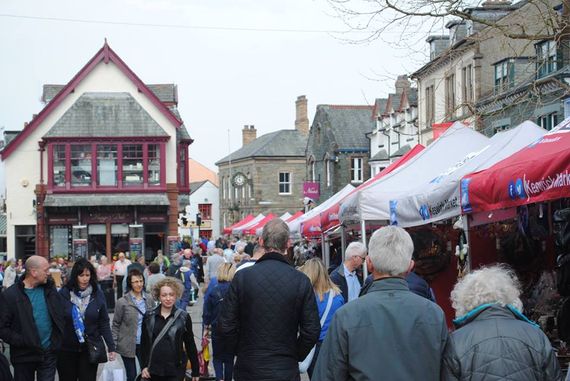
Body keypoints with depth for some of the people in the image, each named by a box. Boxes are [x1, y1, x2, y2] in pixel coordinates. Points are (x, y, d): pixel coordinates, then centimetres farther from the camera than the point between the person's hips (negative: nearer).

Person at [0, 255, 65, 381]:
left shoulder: (50, 289, 3)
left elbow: (60, 315, 14)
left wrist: (58, 340, 3)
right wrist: (22, 341, -18)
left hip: (49, 353, 3)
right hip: (24, 356, -3)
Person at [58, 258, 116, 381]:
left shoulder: (98, 294, -2)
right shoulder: (64, 293, -7)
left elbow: (104, 323, 2)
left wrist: (111, 346, -1)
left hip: (90, 349, 0)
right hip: (66, 349, 0)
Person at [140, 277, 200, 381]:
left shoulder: (184, 317, -2)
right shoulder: (149, 317, 3)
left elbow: (190, 345, 3)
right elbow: (144, 344, 8)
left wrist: (195, 371, 4)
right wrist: (144, 366, -1)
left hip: (176, 370, -3)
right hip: (155, 370, 3)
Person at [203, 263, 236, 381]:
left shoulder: (214, 291, -8)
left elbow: (207, 312, -3)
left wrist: (206, 328, 9)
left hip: (217, 328, 0)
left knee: (217, 357, 13)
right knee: (229, 358, 15)